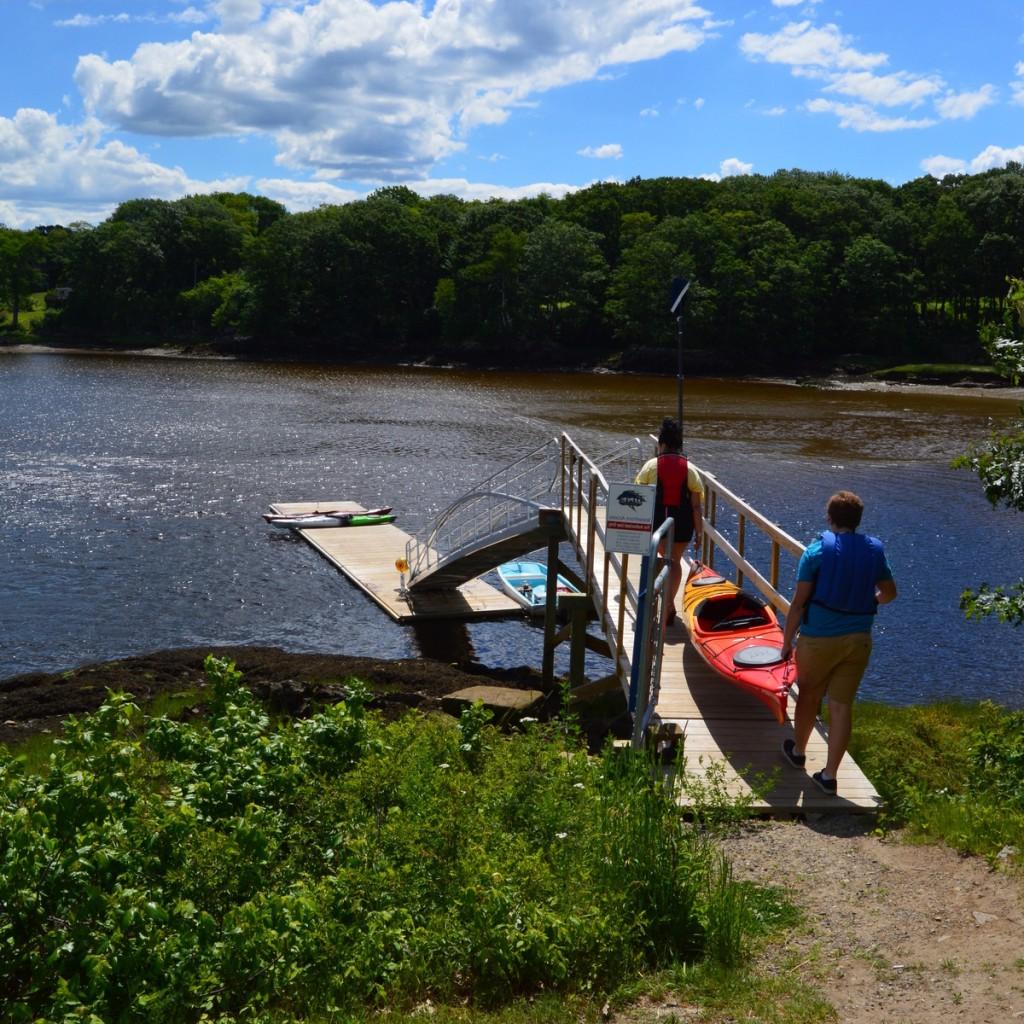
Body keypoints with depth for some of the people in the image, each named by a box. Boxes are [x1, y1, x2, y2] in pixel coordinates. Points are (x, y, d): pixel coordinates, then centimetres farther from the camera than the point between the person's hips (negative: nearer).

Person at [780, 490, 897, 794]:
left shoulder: (817, 550, -12)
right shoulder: (875, 550, 0)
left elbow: (799, 602, -13)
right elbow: (889, 593, 15)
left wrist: (787, 641, -3)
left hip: (818, 639, -3)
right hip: (858, 639, 3)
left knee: (809, 696, 19)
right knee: (842, 706, 7)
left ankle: (798, 751, 39)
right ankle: (829, 775, 10)